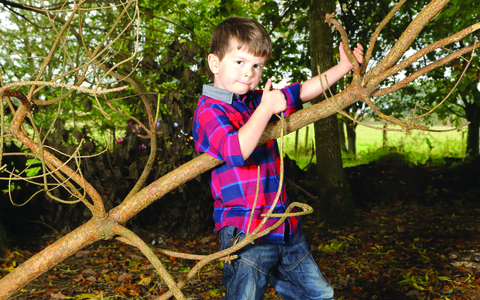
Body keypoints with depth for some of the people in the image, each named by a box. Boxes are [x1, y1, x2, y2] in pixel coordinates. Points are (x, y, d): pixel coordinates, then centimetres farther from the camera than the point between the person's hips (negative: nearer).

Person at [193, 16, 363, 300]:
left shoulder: (257, 101, 12)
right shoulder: (208, 110, -12)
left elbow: (302, 92, 20)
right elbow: (236, 151, -30)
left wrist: (343, 67, 15)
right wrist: (266, 109, -22)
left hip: (286, 229, 8)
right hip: (246, 234, -8)